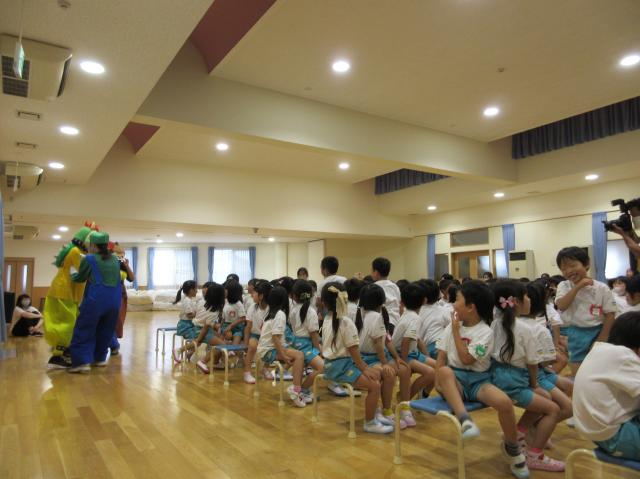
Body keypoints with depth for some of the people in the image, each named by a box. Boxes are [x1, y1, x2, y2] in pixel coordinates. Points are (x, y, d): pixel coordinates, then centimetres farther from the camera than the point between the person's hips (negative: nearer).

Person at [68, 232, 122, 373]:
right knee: (105, 331, 17)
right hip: (114, 300, 5)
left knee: (84, 331, 2)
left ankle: (82, 362, -4)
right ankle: (100, 358, 24)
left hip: (96, 300, -5)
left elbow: (80, 278, 10)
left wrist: (71, 275, 31)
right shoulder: (115, 260, 11)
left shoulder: (89, 259, -3)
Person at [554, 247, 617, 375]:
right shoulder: (564, 286, -3)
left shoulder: (602, 288, -7)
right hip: (576, 334, 1)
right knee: (577, 373, 7)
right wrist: (578, 286, -21)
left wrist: (602, 339, -10)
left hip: (598, 333, -1)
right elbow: (561, 306, -20)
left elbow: (610, 315, -6)